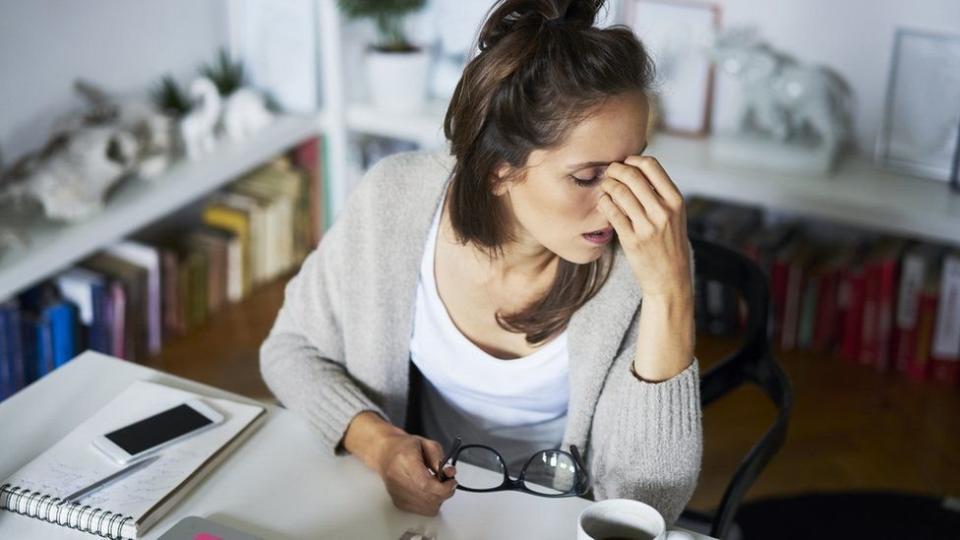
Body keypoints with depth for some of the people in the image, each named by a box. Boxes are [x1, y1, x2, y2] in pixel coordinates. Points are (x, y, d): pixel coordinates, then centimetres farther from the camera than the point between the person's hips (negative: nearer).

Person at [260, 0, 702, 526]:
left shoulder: (639, 256, -20)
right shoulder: (393, 201, -16)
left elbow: (645, 504, -24)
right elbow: (292, 348, -1)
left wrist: (670, 292, -33)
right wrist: (373, 440, -19)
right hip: (416, 503, 2)